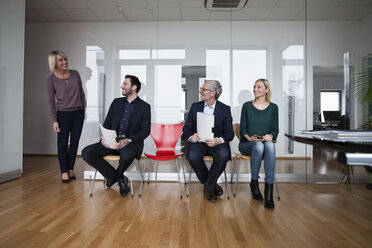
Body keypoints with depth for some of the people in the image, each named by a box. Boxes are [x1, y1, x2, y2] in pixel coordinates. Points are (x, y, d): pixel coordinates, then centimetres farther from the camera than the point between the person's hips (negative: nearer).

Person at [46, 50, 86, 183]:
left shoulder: (75, 74, 2)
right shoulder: (51, 79, -6)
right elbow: (51, 101, -4)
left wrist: (83, 110, 9)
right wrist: (54, 120, -7)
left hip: (78, 113, 3)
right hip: (63, 114, -3)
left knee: (75, 141, 8)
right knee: (63, 142, 6)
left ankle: (71, 169, 22)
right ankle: (64, 171, 16)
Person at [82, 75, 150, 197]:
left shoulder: (144, 107, 3)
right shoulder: (116, 102, 16)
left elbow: (145, 131, -4)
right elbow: (107, 123, 14)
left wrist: (128, 140, -20)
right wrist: (103, 137, -8)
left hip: (131, 142, -4)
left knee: (127, 155, -39)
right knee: (86, 152, -18)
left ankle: (115, 176, -1)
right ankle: (119, 178, -8)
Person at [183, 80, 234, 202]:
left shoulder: (225, 109, 5)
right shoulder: (195, 106, 11)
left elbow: (229, 133, -2)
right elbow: (186, 127, 8)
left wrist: (219, 140, -25)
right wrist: (191, 136, -17)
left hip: (216, 142, -1)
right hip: (198, 141, 2)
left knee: (223, 155, -33)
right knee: (193, 156, -31)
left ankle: (208, 186, -7)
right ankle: (211, 184, -2)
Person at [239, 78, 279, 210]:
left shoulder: (273, 107, 11)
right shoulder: (247, 106, 8)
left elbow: (275, 129, 8)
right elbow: (242, 129, 5)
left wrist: (270, 136, -14)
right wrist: (249, 138, -15)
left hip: (266, 143, 1)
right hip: (247, 144, -1)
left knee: (270, 145, -37)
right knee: (258, 145, -37)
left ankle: (269, 188, -36)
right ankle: (254, 183, -19)